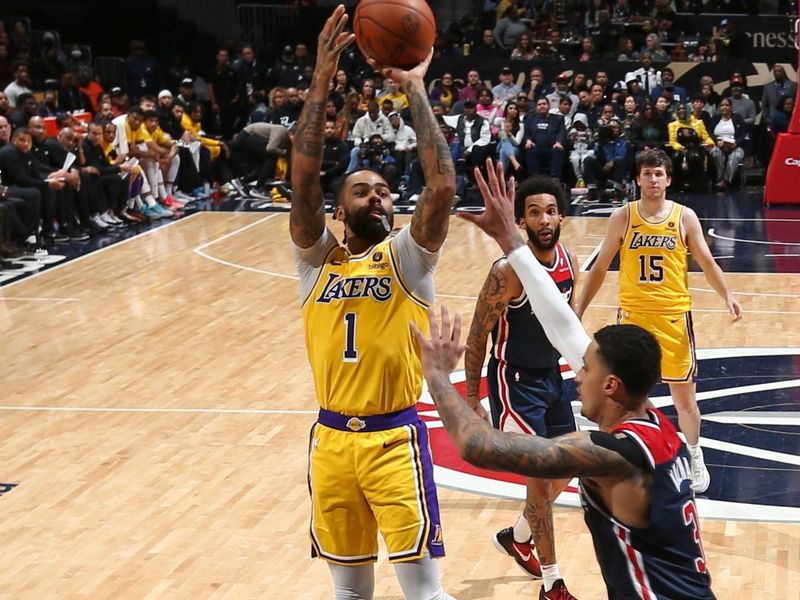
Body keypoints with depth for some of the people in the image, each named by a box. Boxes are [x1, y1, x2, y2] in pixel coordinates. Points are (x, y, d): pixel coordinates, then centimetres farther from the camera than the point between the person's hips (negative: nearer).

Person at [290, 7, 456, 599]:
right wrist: (322, 83, -17)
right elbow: (303, 183, -11)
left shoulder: (406, 257, 0)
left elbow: (444, 186, -16)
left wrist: (415, 89, -13)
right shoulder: (318, 258, 4)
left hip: (395, 437, -2)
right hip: (332, 438, 3)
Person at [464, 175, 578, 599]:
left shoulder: (569, 261, -2)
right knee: (540, 474, -8)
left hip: (551, 376, 8)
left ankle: (517, 537, 42)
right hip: (514, 380, -8)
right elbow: (477, 338, -16)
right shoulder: (508, 271, -23)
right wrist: (471, 398, -14)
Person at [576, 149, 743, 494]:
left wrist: (728, 296, -14)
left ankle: (694, 460, 25)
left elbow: (707, 264, 2)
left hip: (674, 316, 0)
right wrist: (580, 309, 2)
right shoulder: (622, 217, -2)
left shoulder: (685, 217, -2)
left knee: (684, 394, 6)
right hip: (632, 315, 0)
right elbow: (600, 267, 5)